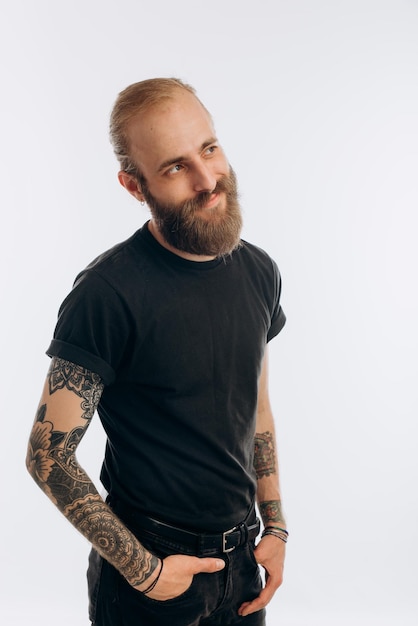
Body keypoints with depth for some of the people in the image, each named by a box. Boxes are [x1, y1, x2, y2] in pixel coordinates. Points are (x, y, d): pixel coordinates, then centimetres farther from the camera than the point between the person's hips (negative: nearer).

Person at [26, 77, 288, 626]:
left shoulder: (259, 271, 0)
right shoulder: (107, 295, -21)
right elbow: (48, 456, -18)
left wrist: (276, 526, 7)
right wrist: (143, 570, -16)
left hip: (242, 557, 6)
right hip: (150, 571, -5)